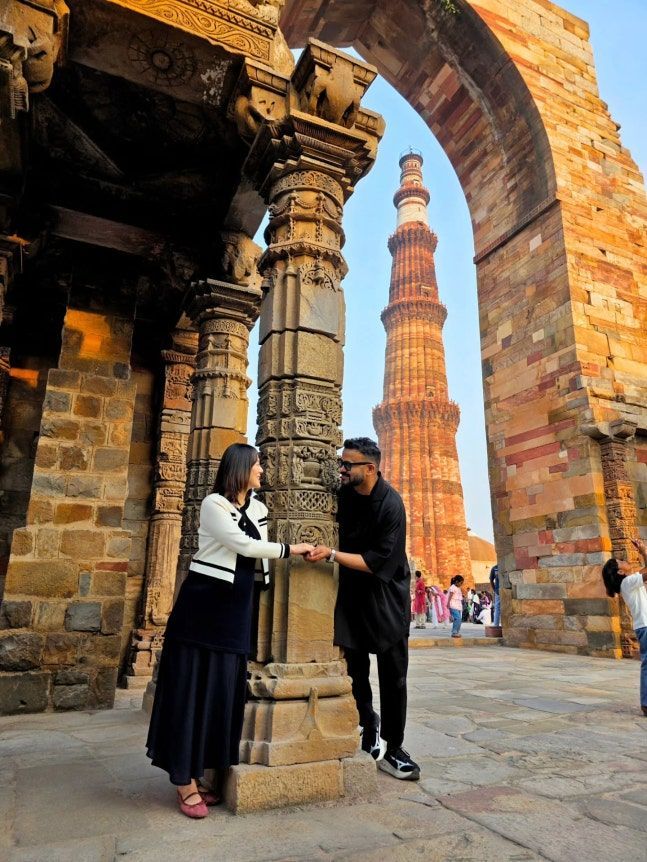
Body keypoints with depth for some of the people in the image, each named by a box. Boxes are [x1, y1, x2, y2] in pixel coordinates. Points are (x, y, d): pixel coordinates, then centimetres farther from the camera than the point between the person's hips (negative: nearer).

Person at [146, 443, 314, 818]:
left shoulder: (258, 509, 11)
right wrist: (290, 549, -8)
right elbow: (245, 547, -15)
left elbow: (256, 561, 12)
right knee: (191, 687, -1)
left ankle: (194, 775, 21)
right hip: (203, 603, -7)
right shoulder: (213, 504, -10)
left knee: (222, 689, 8)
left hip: (236, 609, 7)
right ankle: (185, 781, 9)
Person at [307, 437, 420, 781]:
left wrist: (331, 554, -30)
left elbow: (376, 563, -26)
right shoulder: (344, 494, -4)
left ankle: (391, 749, 18)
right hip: (351, 592, 4)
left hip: (386, 594, -4)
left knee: (392, 675, 2)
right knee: (355, 671, 6)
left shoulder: (391, 504, -23)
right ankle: (369, 727, 30)